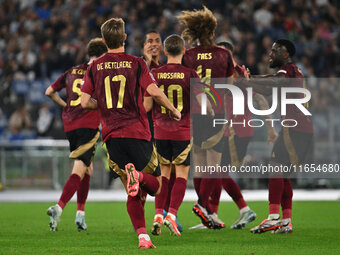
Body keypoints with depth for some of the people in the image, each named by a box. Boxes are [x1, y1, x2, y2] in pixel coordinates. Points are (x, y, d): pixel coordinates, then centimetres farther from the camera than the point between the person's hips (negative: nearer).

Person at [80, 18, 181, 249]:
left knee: (133, 194, 12)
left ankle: (142, 236, -6)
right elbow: (154, 91, -13)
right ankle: (138, 176, -25)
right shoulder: (136, 63, -1)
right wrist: (173, 110, 3)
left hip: (111, 136, 3)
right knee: (156, 186, 10)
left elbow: (85, 102, 2)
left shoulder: (95, 67, 7)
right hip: (137, 133, -3)